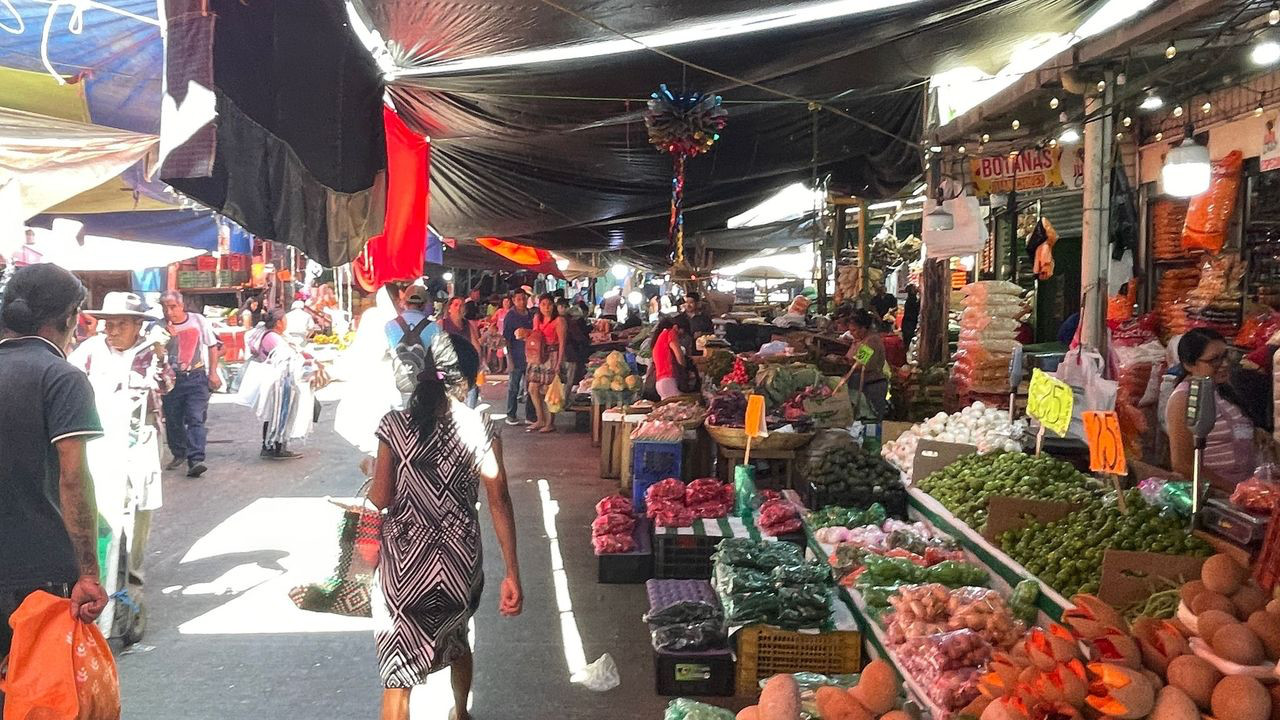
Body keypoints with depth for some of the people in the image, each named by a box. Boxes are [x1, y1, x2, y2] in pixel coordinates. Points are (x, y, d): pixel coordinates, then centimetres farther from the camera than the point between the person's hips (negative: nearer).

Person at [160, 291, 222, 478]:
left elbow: (212, 346, 8)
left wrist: (213, 373, 3)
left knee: (196, 419, -13)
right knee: (173, 420, 10)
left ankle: (195, 460, -20)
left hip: (196, 378, -2)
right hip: (172, 379, 2)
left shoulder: (198, 321, 0)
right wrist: (166, 337, -20)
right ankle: (179, 454, 31)